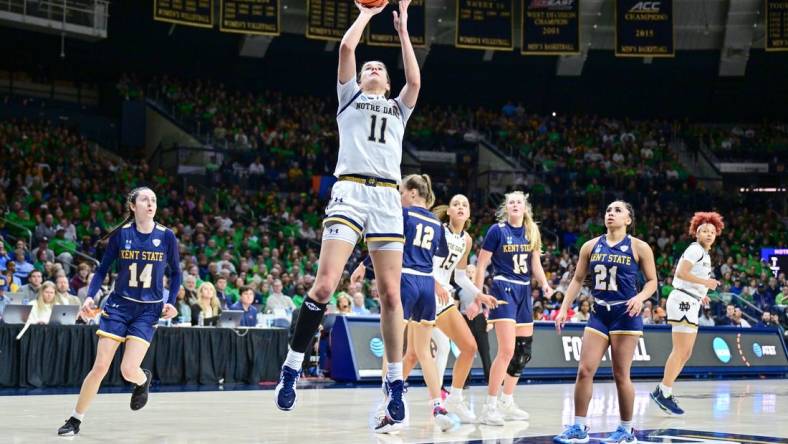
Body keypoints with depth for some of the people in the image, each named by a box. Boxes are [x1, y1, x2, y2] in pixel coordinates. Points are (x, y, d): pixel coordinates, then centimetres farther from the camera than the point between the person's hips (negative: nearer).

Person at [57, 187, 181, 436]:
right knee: (100, 367, -6)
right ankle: (75, 420, 9)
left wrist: (171, 302, -4)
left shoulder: (166, 236, -3)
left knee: (128, 370, -13)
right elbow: (102, 270, 4)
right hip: (119, 305, 0)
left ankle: (143, 381, 25)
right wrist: (90, 296, -10)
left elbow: (175, 273, 9)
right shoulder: (121, 234, -3)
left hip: (149, 310, 0)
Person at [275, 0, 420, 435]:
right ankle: (291, 367, -6)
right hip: (350, 191, -2)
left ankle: (395, 383, 6)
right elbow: (347, 47, 9)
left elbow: (415, 80, 8)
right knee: (325, 284, -16)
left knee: (390, 293, 0)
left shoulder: (399, 107, 26)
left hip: (388, 198, 3)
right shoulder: (350, 96, 21)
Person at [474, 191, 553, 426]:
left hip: (524, 292, 7)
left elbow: (536, 265, 13)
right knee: (507, 350, -16)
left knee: (523, 350, 9)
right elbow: (481, 265, -5)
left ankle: (507, 403, 23)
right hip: (503, 290, -7)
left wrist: (544, 284, -6)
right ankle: (489, 407, -11)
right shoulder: (497, 230, -6)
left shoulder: (532, 232, 9)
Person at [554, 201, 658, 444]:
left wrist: (640, 297, -18)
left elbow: (652, 281, 1)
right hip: (599, 314, 4)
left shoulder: (639, 247, -2)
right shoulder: (591, 246, 8)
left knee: (621, 374, -1)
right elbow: (577, 280, 12)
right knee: (584, 370, -3)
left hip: (625, 315, -4)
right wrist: (564, 308, 5)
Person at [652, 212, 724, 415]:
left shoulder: (704, 254, 21)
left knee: (686, 353, 11)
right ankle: (664, 393, -11)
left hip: (690, 305, 10)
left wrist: (700, 294, 16)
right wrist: (705, 282, -17)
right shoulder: (695, 249, -9)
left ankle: (662, 392, 12)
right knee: (680, 351, -13)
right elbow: (681, 273, -20)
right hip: (683, 301, -10)